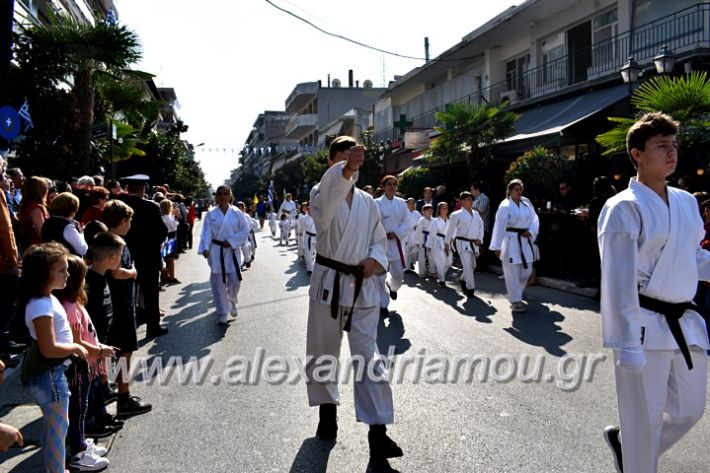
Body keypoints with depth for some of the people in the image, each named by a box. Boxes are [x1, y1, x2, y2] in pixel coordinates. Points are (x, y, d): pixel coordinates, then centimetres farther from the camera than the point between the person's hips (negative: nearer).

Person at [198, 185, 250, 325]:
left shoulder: (237, 213, -1)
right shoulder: (211, 214, -1)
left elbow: (245, 231, -1)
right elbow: (206, 233, -6)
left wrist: (231, 241, -11)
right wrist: (205, 248, -20)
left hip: (232, 251, 0)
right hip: (216, 251, 0)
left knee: (234, 280, -5)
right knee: (218, 282, 2)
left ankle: (232, 302, 28)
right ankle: (222, 313, 14)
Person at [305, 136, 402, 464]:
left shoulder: (368, 201, 8)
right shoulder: (321, 194, -5)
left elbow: (379, 239, 15)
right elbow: (330, 192, -32)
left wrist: (375, 260, -7)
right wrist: (346, 170, -52)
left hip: (362, 286, 2)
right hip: (328, 282, -2)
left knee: (369, 357, -2)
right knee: (322, 352, 11)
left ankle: (378, 431, 2)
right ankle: (327, 408, 36)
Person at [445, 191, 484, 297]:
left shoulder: (476, 214, 10)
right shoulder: (457, 215, -7)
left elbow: (481, 226, 15)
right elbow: (450, 230, -2)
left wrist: (480, 238, 1)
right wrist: (446, 243, 1)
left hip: (473, 243, 6)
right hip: (463, 243, -6)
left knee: (472, 265, 15)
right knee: (467, 266, -13)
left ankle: (463, 280, 40)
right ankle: (470, 288, -7)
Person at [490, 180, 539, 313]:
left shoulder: (526, 203, 6)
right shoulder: (505, 206, -12)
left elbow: (535, 219, 10)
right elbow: (499, 227, -15)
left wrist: (530, 232, -9)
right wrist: (497, 246, -18)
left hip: (525, 241, 6)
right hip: (510, 242, -6)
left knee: (527, 270, 12)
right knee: (513, 272, -2)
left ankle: (517, 292, 36)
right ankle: (515, 300, 8)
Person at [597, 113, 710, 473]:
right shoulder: (624, 208, -14)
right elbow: (618, 281, -17)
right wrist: (627, 346, -19)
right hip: (644, 325, -7)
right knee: (645, 421, 5)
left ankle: (624, 441, 40)